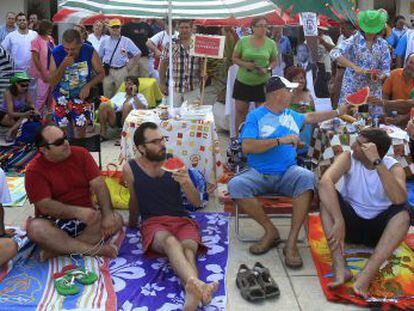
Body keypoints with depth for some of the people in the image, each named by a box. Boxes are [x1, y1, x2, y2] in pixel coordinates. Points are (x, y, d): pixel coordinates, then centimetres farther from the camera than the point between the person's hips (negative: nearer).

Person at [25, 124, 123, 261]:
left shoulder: (80, 153, -2)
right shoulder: (34, 170, -10)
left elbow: (99, 185, -8)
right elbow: (45, 206, -18)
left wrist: (107, 214, -24)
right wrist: (78, 212, -32)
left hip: (86, 215, 3)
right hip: (55, 221, -3)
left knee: (116, 220, -21)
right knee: (35, 228, -34)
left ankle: (59, 248, -24)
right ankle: (93, 249, -27)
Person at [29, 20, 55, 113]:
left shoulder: (50, 39, 7)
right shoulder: (37, 41, -13)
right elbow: (35, 59, -15)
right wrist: (43, 74, -16)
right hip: (44, 74, -7)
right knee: (42, 97, -2)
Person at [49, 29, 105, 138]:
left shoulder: (89, 51, -16)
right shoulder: (56, 53, -15)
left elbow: (101, 73, -3)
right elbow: (52, 82, -12)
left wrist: (88, 86, -19)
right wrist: (63, 66, -27)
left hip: (81, 96, -1)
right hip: (61, 97, 1)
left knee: (80, 131, -6)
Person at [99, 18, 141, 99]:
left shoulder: (126, 41, 2)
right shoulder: (105, 41, 9)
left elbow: (138, 54, 3)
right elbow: (99, 56, 15)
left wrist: (130, 67, 0)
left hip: (121, 71, -2)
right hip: (108, 71, 2)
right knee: (107, 95, 4)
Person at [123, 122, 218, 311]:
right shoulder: (130, 169, 1)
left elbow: (196, 202, 5)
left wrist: (187, 184, -14)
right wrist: (132, 223, 34)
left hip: (181, 219, 2)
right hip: (153, 222, -2)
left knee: (188, 247, -33)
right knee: (171, 241, -38)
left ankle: (192, 294, -62)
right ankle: (197, 285, -66)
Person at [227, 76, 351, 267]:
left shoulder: (291, 115, 20)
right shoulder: (255, 116, 1)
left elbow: (311, 117, 41)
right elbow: (246, 147, -14)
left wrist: (339, 112, 44)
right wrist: (280, 141, -17)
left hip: (288, 172, 3)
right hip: (258, 174, -3)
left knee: (308, 178, -31)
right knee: (235, 185, -32)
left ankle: (292, 242, -26)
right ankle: (271, 231, -13)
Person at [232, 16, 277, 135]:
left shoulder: (271, 43, 0)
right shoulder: (243, 41, -3)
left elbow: (274, 61, 9)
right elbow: (235, 58, 3)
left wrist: (268, 69, -11)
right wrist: (244, 64, -16)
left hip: (262, 82, 0)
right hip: (243, 81, 0)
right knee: (240, 111, 5)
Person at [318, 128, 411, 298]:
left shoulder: (394, 167, -11)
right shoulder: (348, 158, -11)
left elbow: (399, 199, -33)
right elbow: (325, 181, -32)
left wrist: (377, 162, -36)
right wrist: (339, 221, -43)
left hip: (378, 227, 0)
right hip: (350, 221, 0)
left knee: (403, 212, -30)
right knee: (327, 195, -27)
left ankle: (367, 274, -42)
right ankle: (340, 268, -41)